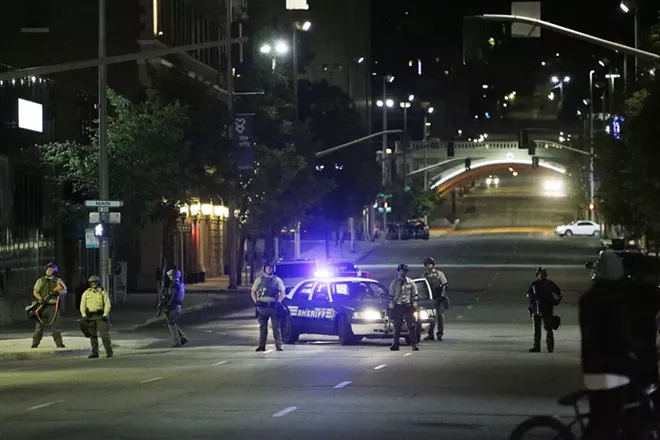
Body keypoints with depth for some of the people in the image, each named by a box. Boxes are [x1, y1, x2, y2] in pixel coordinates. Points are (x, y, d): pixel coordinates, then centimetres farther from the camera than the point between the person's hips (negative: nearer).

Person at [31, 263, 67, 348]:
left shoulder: (58, 281, 12)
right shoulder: (41, 281, 12)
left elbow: (65, 291, 3)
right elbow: (35, 292, 4)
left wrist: (58, 292, -19)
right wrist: (41, 299, -15)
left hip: (53, 306, 0)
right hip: (43, 305, 0)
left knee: (55, 325, -3)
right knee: (39, 325, -1)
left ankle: (59, 343, 0)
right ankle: (35, 344, 4)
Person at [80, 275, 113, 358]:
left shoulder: (103, 292, 2)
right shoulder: (86, 293, 8)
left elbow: (107, 304, -2)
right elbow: (82, 305, 6)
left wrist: (105, 315, -15)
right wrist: (84, 316, -8)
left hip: (100, 316, -3)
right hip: (90, 317, 3)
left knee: (104, 334, -10)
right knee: (92, 335, 3)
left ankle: (109, 352, -4)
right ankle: (95, 353, 9)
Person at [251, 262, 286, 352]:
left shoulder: (277, 280, 9)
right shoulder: (259, 280, 12)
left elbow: (282, 292, 7)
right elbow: (253, 292, 12)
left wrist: (278, 301, -8)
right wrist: (256, 301, -2)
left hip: (273, 306, -2)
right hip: (262, 306, 2)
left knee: (276, 326, -7)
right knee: (262, 327, 5)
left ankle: (279, 345, -8)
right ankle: (262, 346, 9)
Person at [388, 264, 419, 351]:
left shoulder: (410, 282, 5)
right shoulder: (394, 283, 6)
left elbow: (415, 294, 9)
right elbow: (391, 294, 9)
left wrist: (415, 303, 1)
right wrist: (391, 304, 2)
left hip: (408, 306, -1)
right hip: (397, 306, 1)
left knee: (412, 326, -4)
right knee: (397, 326, 2)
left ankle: (414, 344, -1)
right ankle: (395, 344, 6)